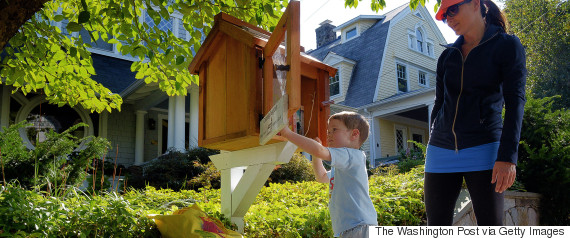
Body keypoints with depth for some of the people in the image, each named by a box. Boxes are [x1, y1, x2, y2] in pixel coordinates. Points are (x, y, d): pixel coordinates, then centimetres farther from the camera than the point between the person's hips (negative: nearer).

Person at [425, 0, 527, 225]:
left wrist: (507, 156, -16)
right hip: (441, 150, 4)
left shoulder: (507, 45, 2)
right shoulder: (447, 56, 15)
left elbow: (515, 102, -7)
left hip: (484, 148, -4)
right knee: (437, 226, 1)